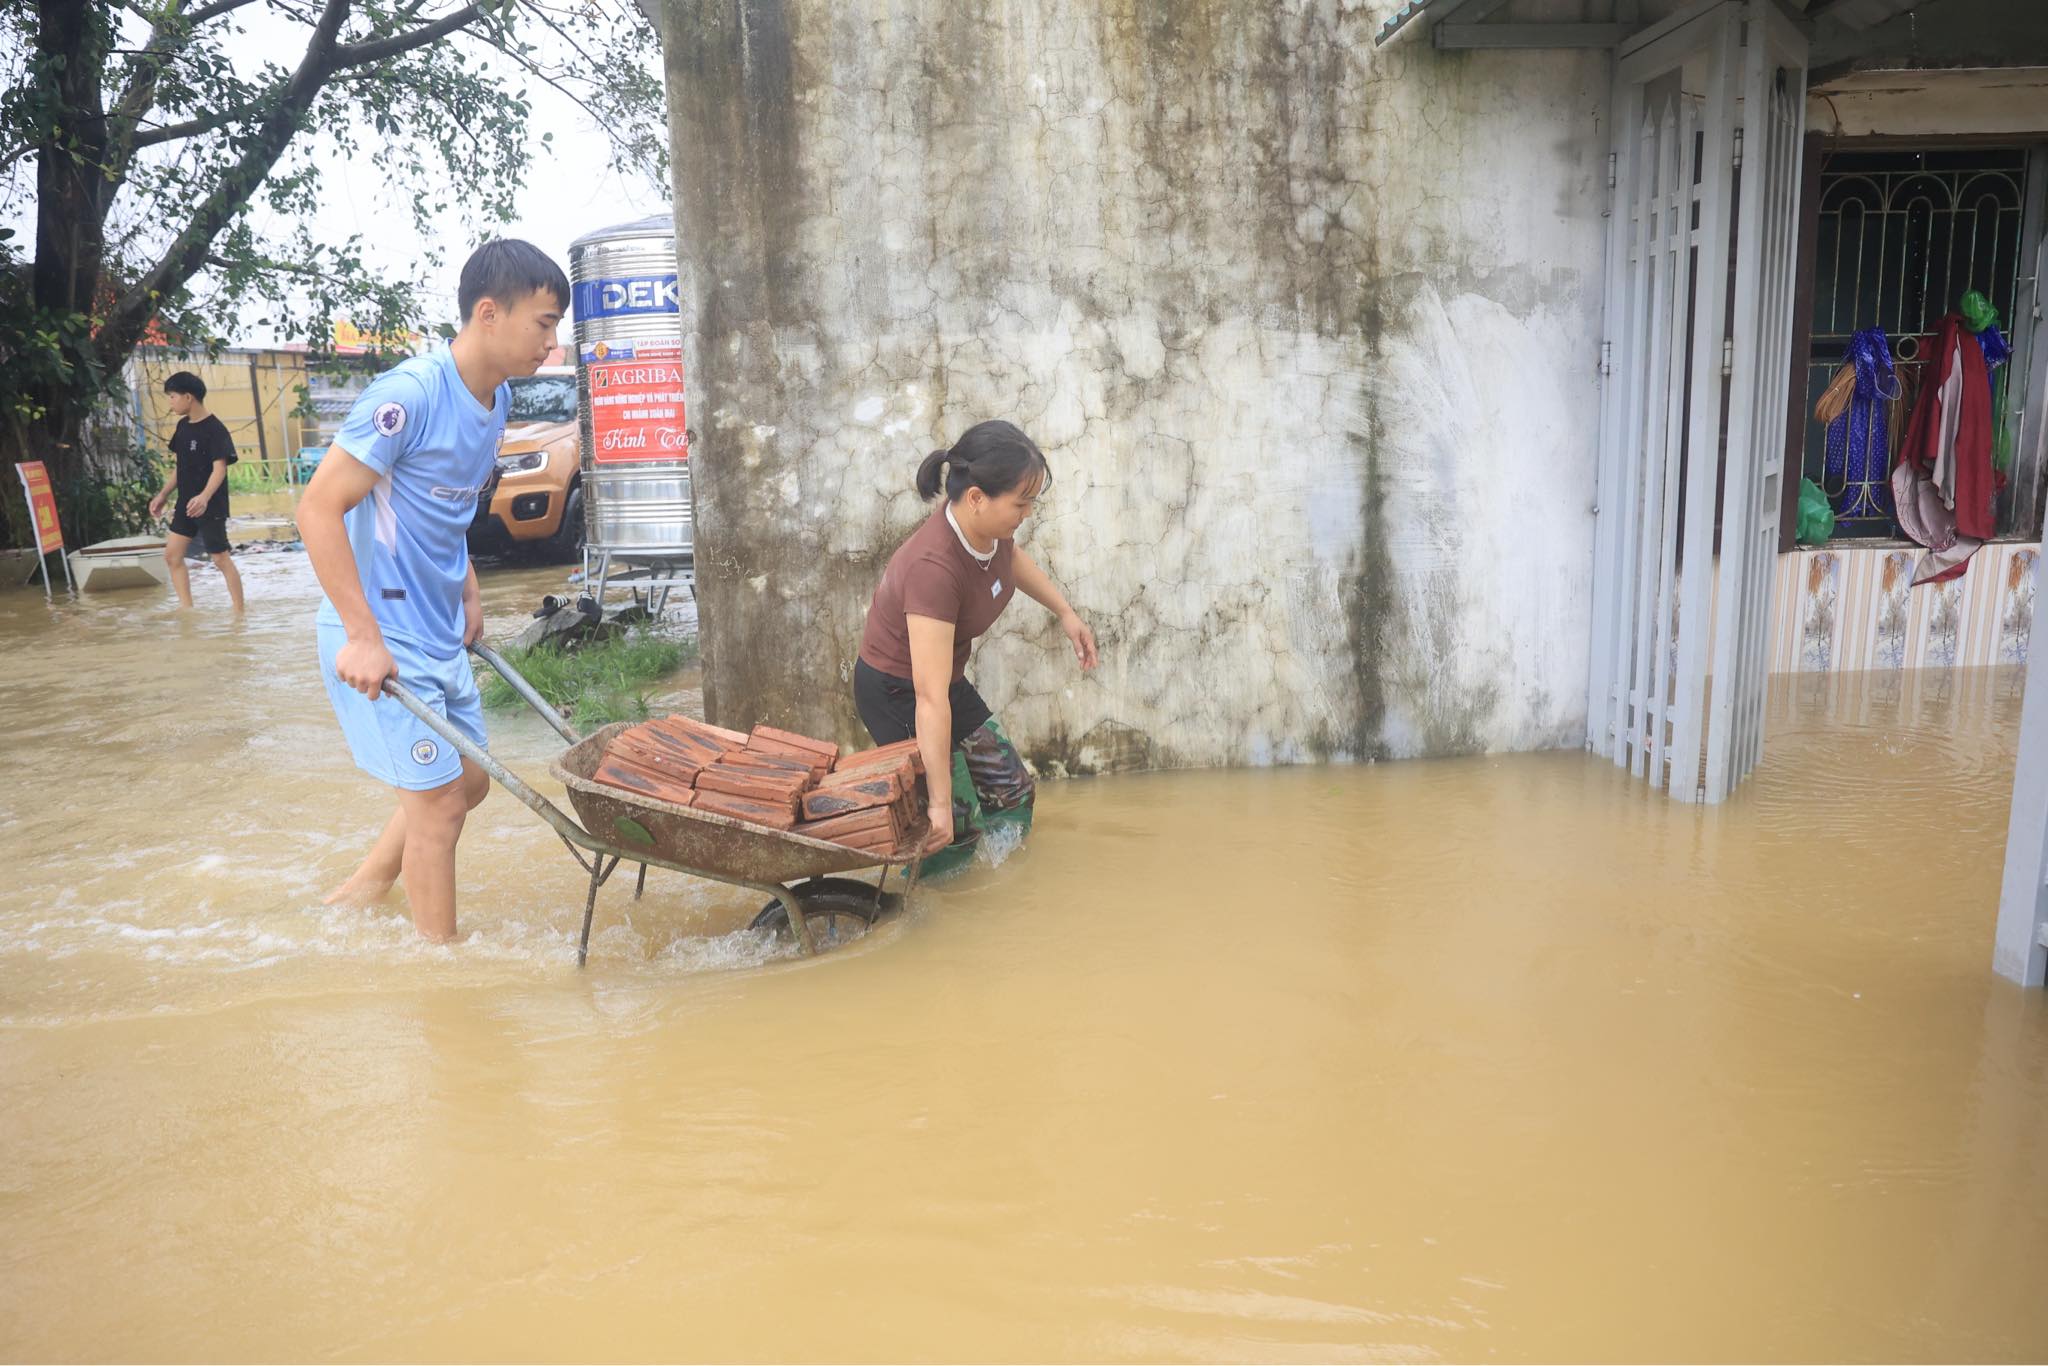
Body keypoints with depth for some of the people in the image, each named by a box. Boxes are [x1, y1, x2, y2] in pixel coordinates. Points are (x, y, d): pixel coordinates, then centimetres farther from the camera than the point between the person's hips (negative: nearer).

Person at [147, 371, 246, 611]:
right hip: (185, 504, 8)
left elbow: (220, 468, -23)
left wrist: (205, 497, -37)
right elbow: (179, 466, 17)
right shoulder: (183, 426, 9)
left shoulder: (215, 429, -15)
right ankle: (187, 609, 9)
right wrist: (162, 495, 16)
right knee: (172, 555, 5)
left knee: (221, 559, -2)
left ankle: (239, 612, 7)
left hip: (210, 506, -8)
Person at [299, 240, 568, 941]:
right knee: (439, 803, -2)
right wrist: (362, 637, -24)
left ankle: (357, 895, 36)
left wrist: (468, 594, 12)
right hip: (381, 643, -9)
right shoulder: (410, 393, -21)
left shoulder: (495, 397, 6)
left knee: (468, 782, 19)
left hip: (440, 636, 9)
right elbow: (319, 507, -22)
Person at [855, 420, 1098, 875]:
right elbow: (931, 699, -38)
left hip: (949, 676, 9)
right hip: (896, 693, -9)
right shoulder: (933, 567, -38)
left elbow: (1011, 557, 16)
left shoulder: (989, 525, -15)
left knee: (1012, 794, 16)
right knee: (956, 826, -1)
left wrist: (1065, 612, 15)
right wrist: (940, 801, -35)